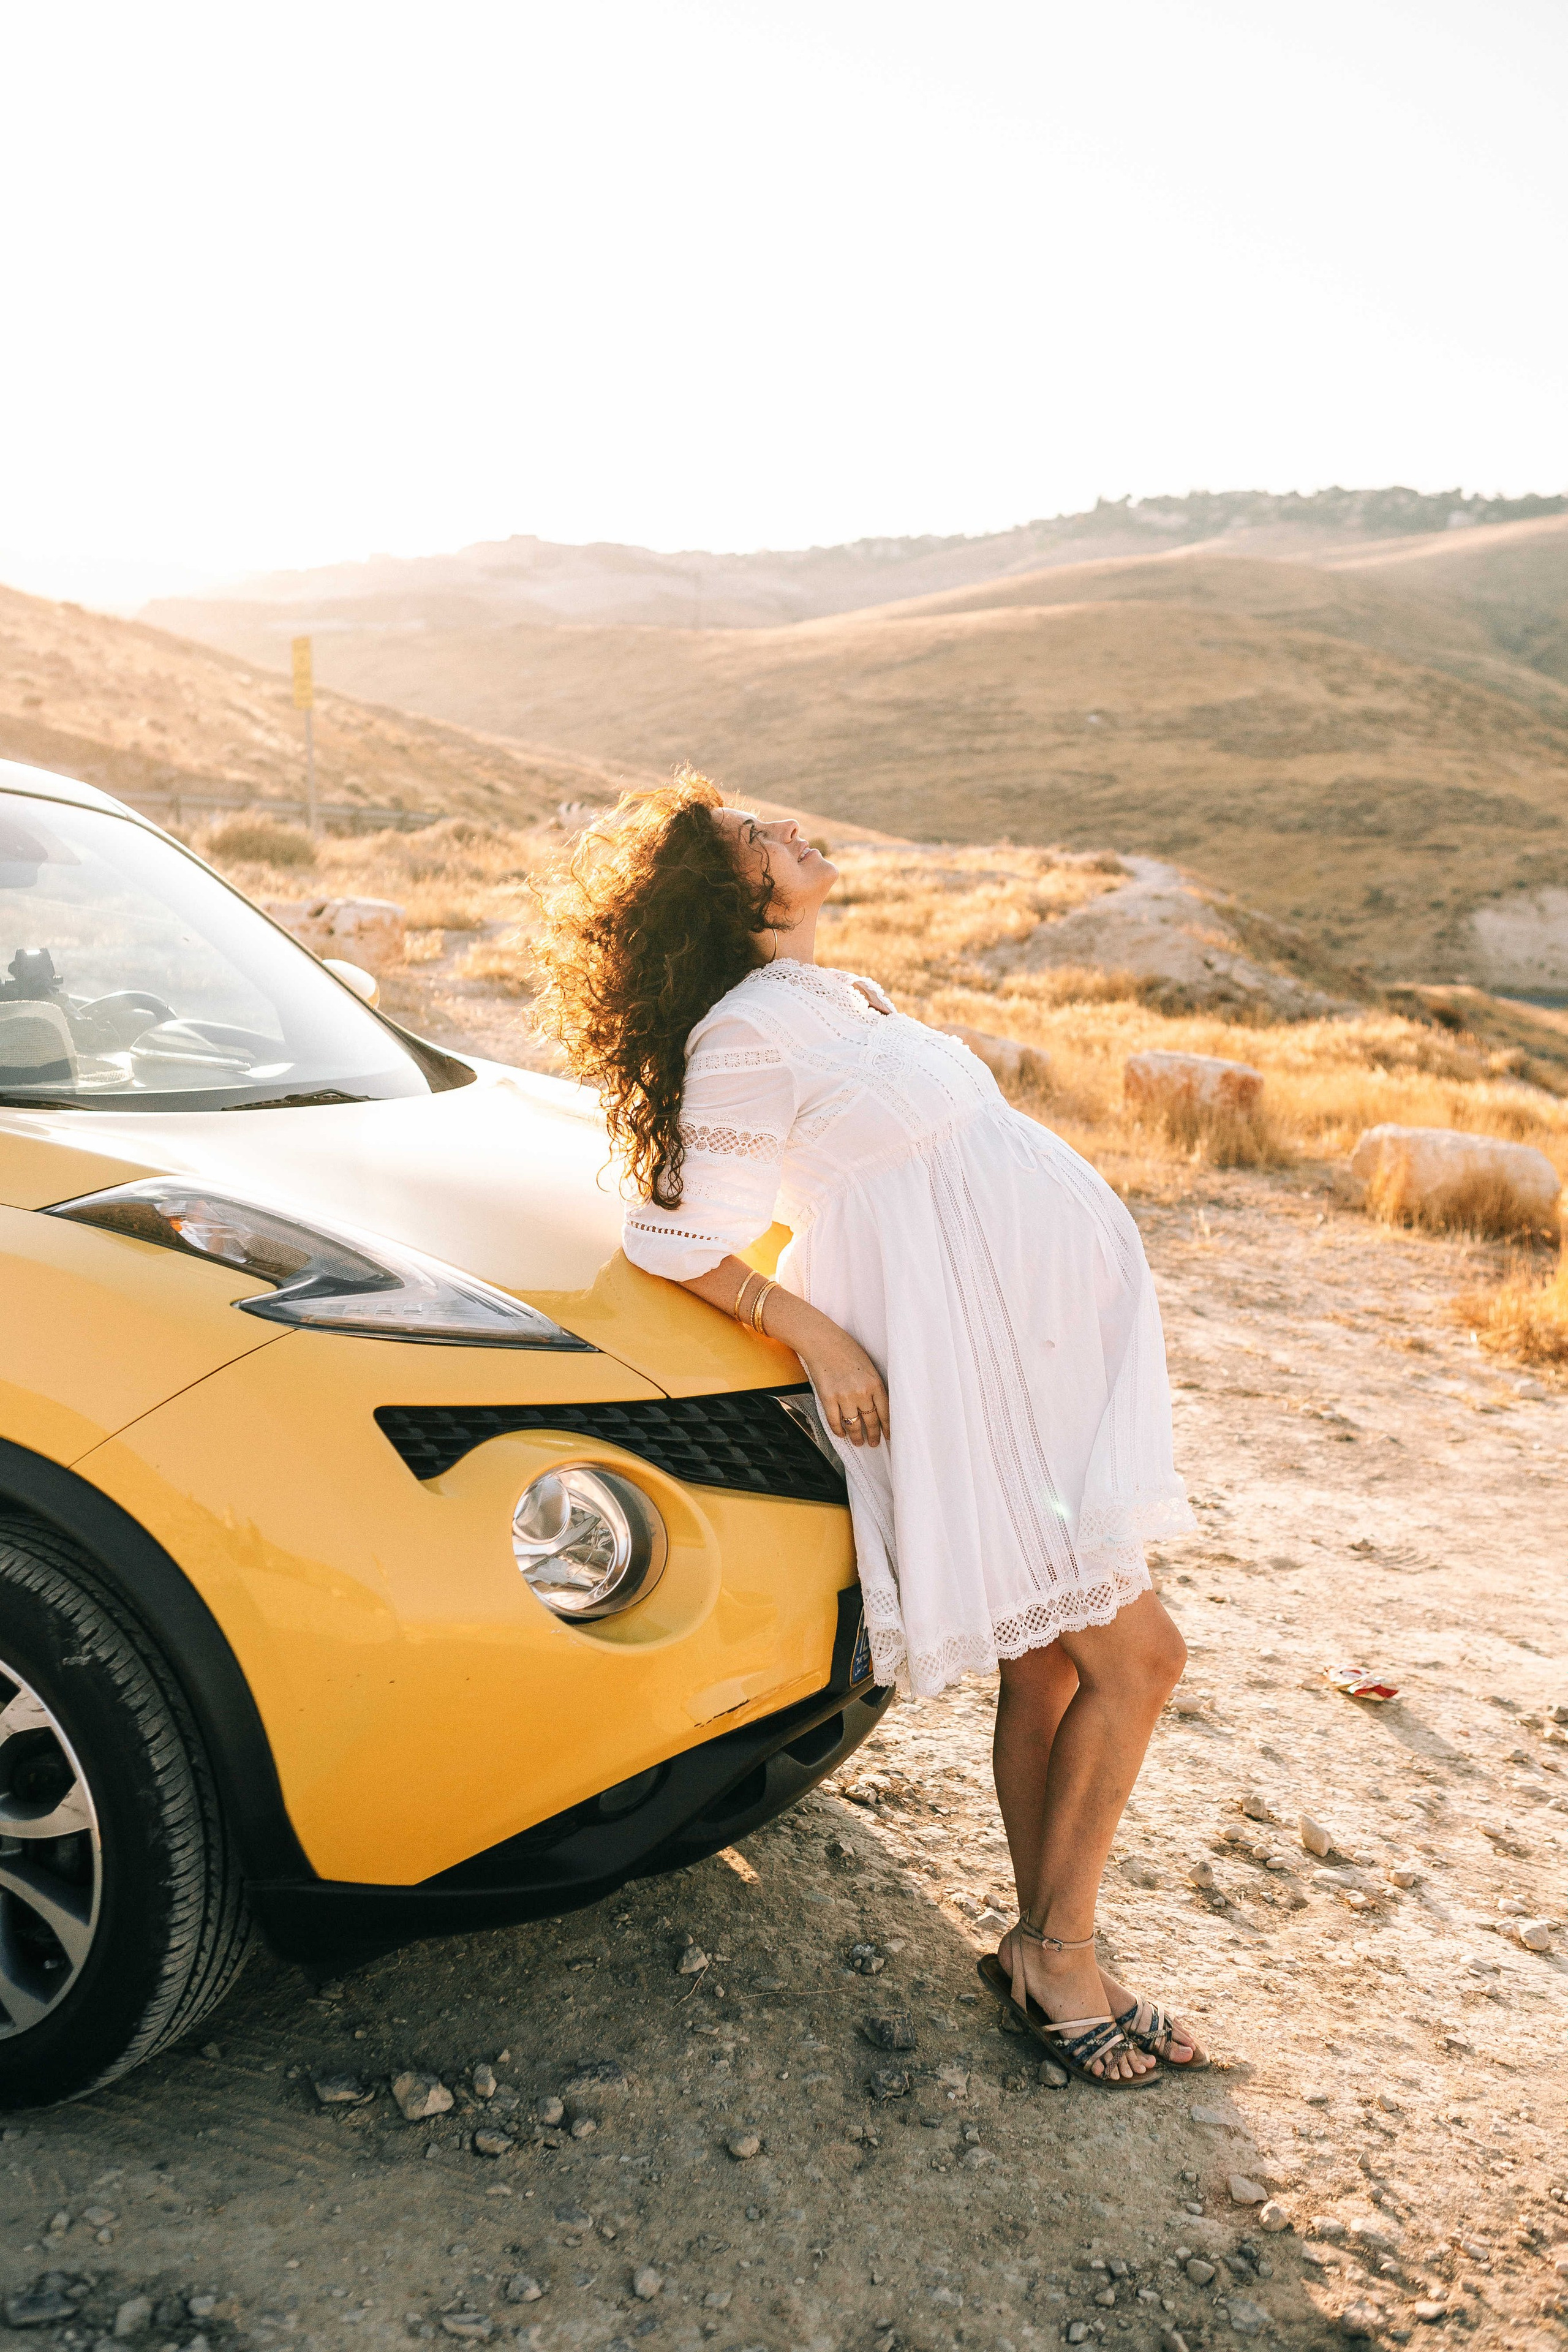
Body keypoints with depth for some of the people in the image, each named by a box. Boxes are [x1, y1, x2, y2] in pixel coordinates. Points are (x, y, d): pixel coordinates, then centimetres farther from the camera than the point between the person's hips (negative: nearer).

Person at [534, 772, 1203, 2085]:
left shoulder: (845, 1001, 16)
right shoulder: (748, 1032, -13)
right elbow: (680, 1241, -11)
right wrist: (817, 1334, -14)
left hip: (1046, 1336, 9)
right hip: (967, 1363, -9)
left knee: (1050, 1664, 13)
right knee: (1133, 1653, -6)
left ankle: (1043, 1950, 26)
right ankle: (1058, 1956, 9)